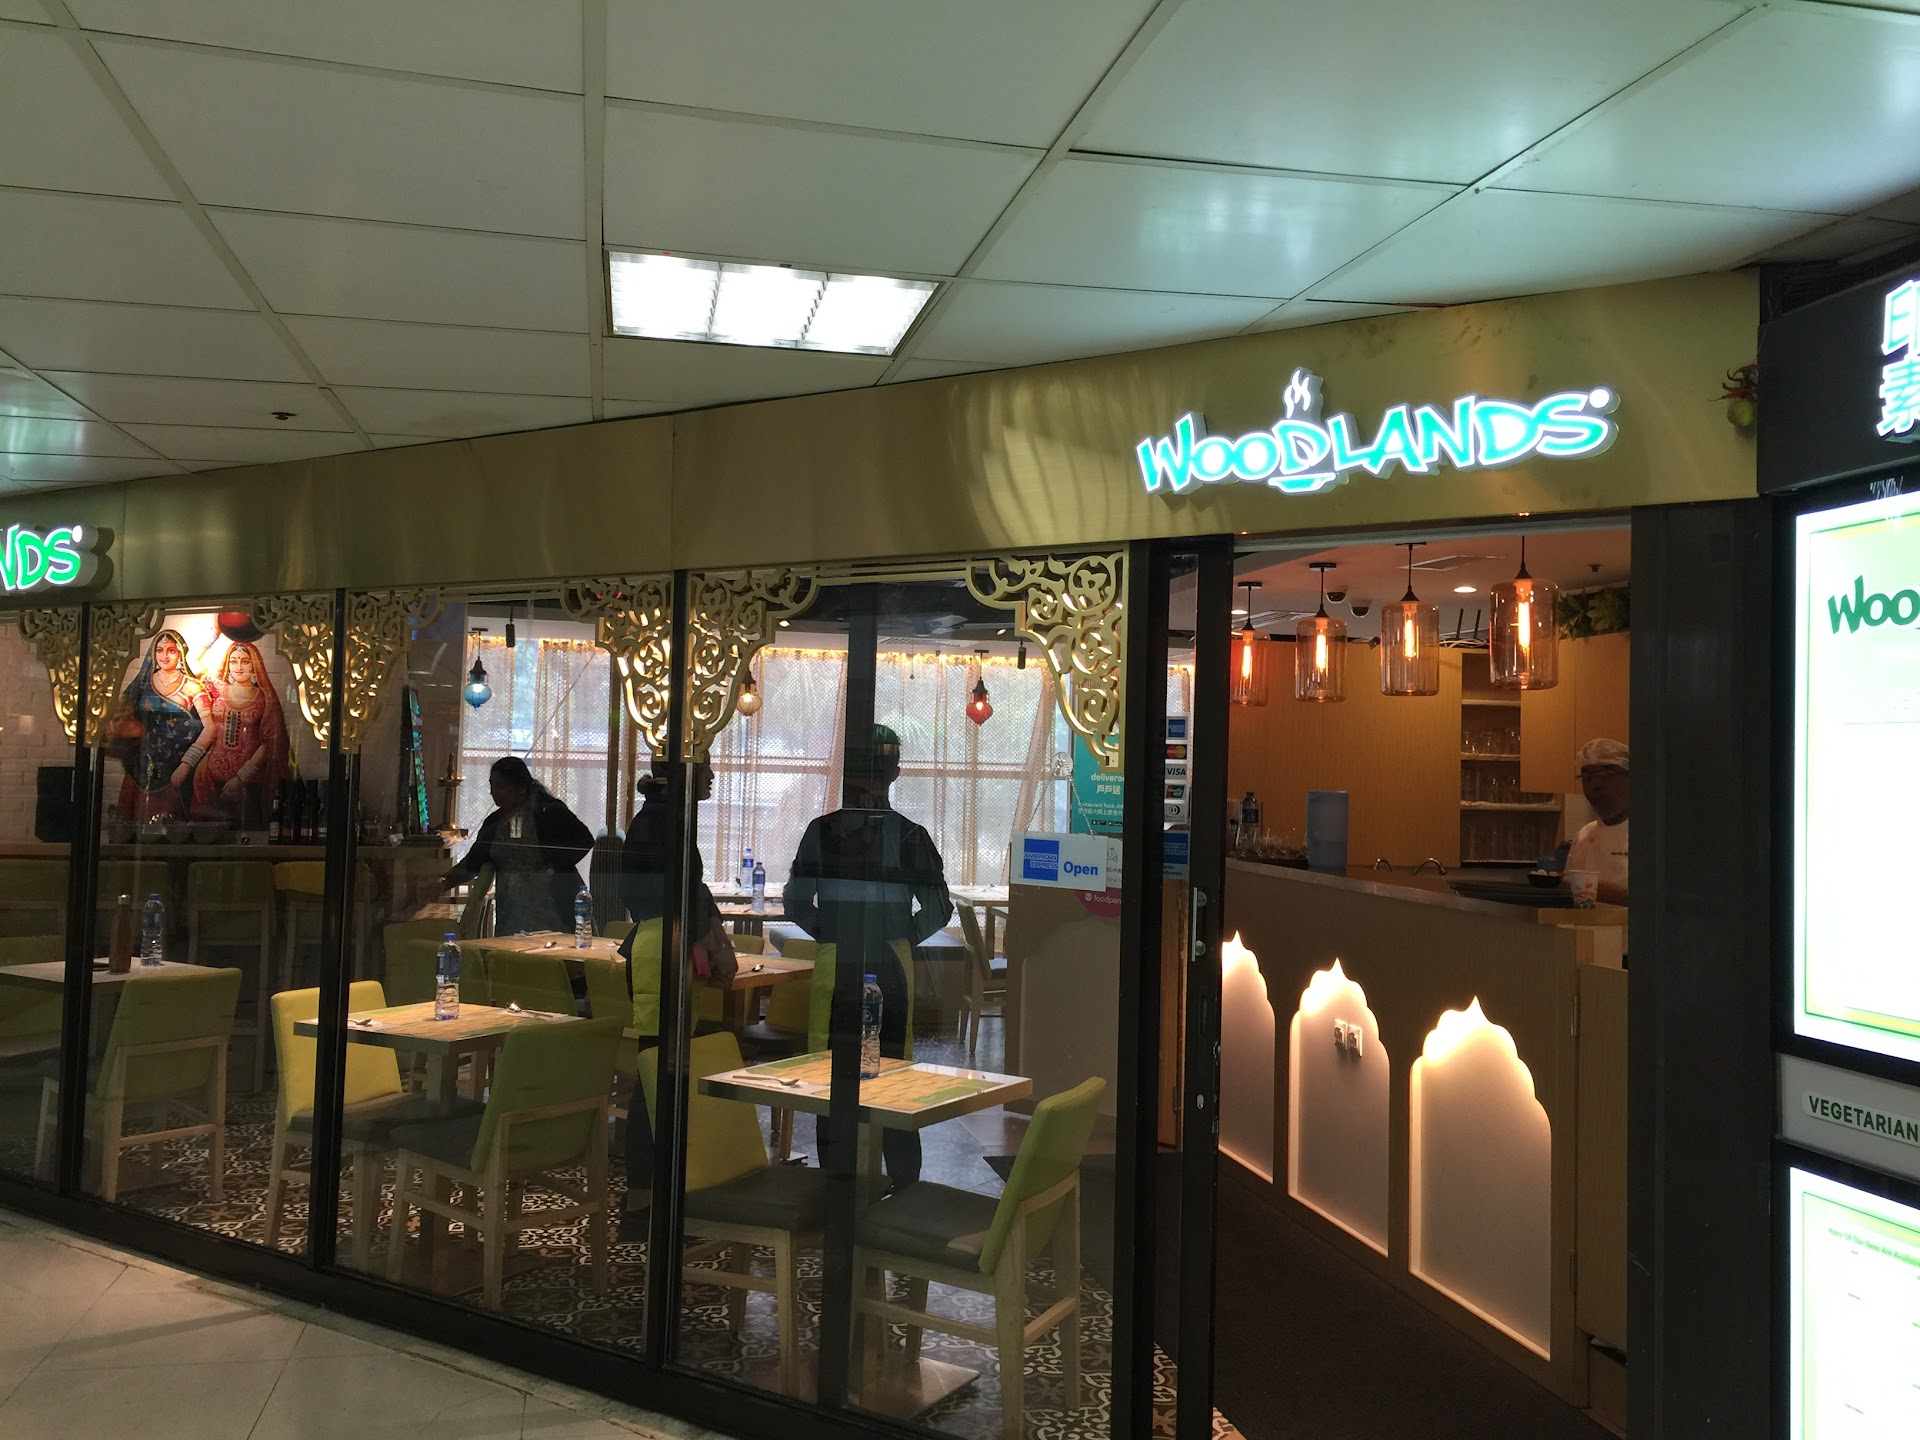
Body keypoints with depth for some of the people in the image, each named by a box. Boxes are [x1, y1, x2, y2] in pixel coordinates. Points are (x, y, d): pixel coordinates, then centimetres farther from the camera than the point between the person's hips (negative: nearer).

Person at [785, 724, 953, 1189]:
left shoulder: (822, 830, -4)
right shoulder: (910, 835, -6)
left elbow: (795, 903, -1)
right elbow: (938, 909, -6)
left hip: (833, 962, 0)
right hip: (891, 964, 0)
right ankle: (903, 1174, 17)